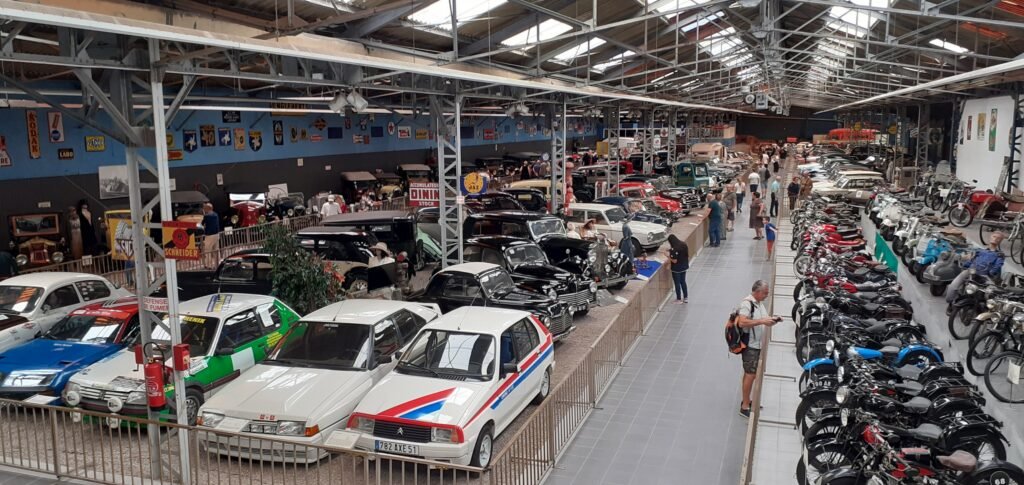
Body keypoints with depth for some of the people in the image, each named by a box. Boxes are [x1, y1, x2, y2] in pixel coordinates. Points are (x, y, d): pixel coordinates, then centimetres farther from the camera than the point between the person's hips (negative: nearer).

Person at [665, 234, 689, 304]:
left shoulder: (674, 249, -26)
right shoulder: (684, 245, -2)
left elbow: (674, 261, -24)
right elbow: (687, 255, 8)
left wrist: (668, 255, -12)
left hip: (676, 269, -7)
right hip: (684, 267, 7)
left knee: (677, 284, 7)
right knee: (683, 282, 20)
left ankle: (679, 299, 17)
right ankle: (686, 297, 29)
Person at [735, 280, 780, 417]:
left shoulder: (759, 303, 10)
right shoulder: (747, 303, -19)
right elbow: (742, 322, -31)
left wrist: (771, 319, 5)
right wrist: (761, 321, -32)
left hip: (757, 344, 9)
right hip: (750, 345, -9)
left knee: (749, 374, 17)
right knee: (750, 374, -8)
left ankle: (746, 400, 28)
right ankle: (744, 407, -3)